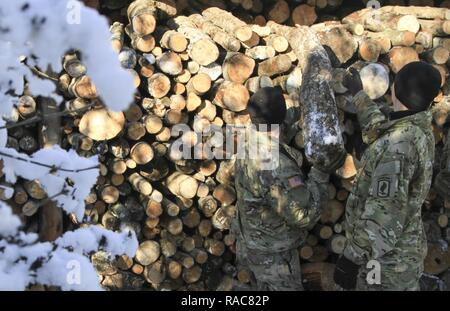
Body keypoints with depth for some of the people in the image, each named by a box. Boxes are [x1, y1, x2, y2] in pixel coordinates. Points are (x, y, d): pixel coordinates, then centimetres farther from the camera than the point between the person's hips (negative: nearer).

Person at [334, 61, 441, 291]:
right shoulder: (420, 130, 3)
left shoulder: (399, 144, -27)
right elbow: (377, 128, 25)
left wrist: (352, 257, -22)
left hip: (387, 258, -9)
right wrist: (358, 94, 37)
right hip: (400, 251, 9)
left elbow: (385, 214, -30)